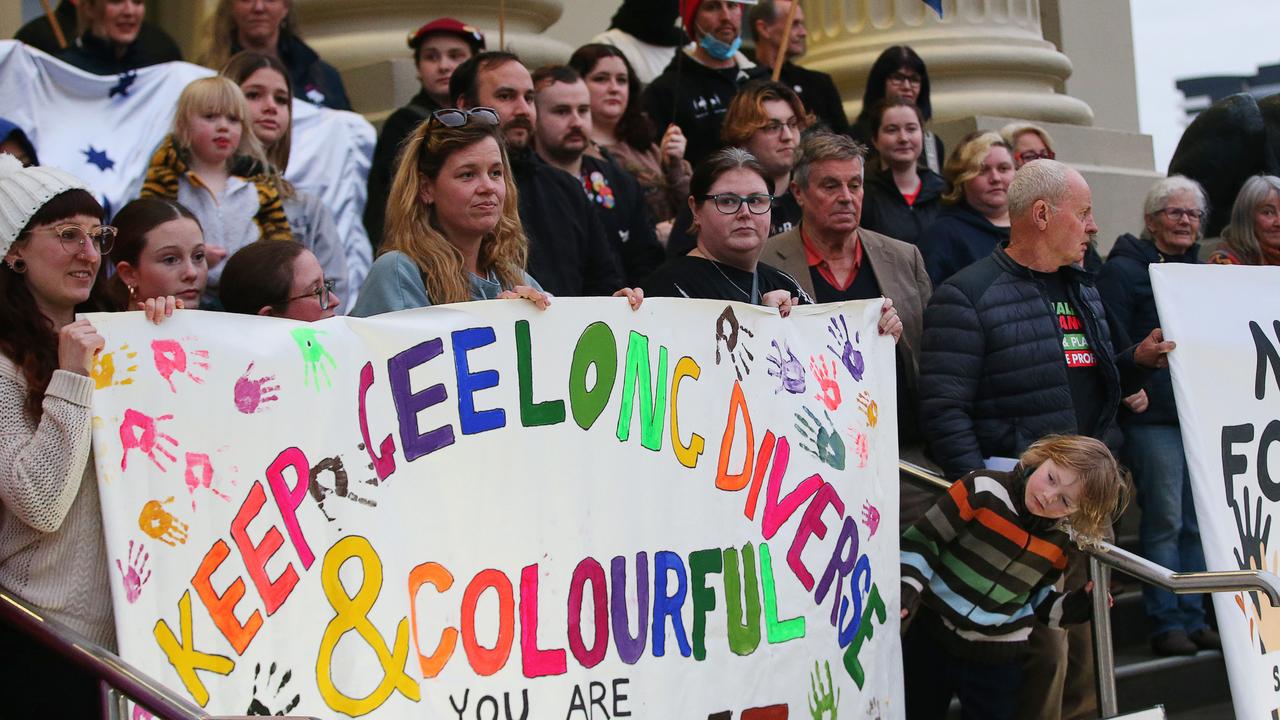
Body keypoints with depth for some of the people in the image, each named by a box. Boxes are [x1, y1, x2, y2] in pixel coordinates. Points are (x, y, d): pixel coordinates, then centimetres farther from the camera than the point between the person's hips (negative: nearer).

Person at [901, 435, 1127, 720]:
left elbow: (1038, 600, 12)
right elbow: (922, 539, -12)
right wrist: (907, 590, -22)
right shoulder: (984, 490, -16)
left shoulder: (1062, 542, -1)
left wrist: (1078, 606, -5)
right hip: (929, 640, -3)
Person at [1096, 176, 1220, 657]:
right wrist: (1128, 389, -19)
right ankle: (1165, 624, 0)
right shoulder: (1124, 269, -4)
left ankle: (1192, 620, 16)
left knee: (1197, 522, 9)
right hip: (1152, 415, -7)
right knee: (1164, 520, -6)